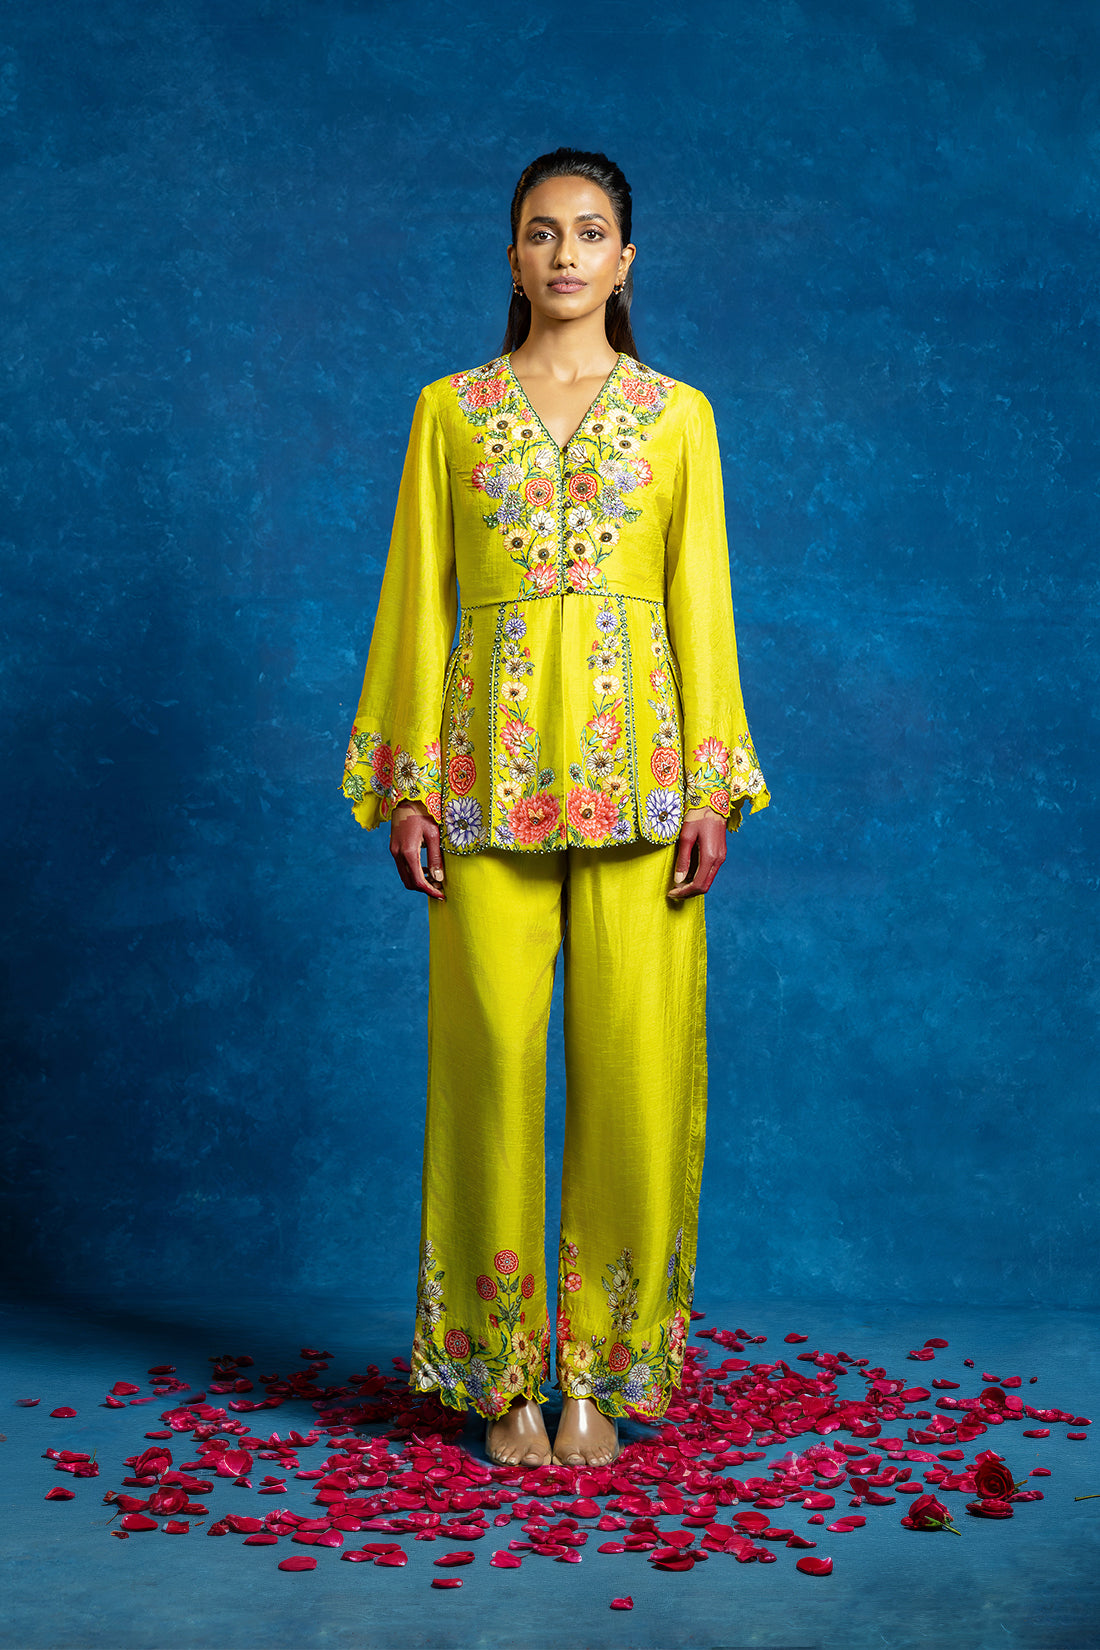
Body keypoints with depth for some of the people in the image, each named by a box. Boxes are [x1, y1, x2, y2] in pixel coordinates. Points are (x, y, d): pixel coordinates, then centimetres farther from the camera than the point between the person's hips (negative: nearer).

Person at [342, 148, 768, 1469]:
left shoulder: (677, 416, 10)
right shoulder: (450, 410, 10)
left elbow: (701, 601, 6)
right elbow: (418, 599, 7)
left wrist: (713, 786, -2)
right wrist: (407, 782, -1)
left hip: (634, 763, 0)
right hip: (491, 764, 0)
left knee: (633, 1058, -2)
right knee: (491, 1053, -1)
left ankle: (597, 1372, 11)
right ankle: (503, 1374, 12)